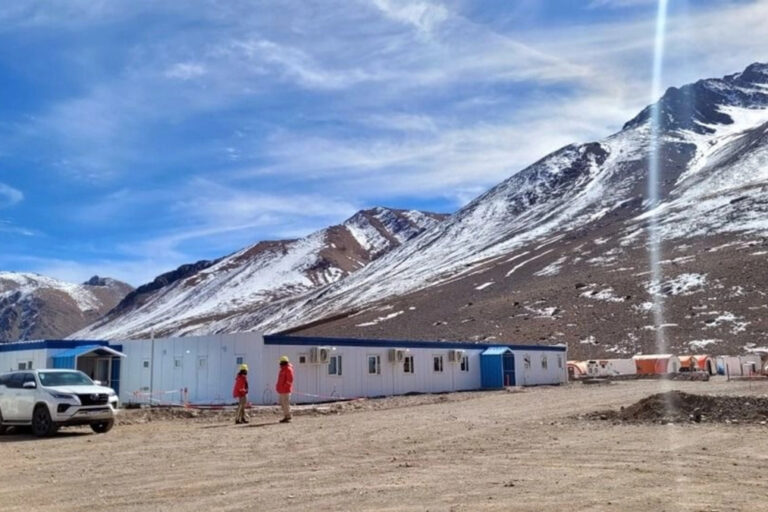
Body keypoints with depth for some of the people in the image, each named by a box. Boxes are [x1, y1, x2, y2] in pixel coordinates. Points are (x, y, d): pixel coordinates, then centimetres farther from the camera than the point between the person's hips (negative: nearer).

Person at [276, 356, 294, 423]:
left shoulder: (288, 369, -12)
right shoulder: (283, 369, 19)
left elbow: (290, 379, -20)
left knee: (286, 403, -10)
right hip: (281, 390, 10)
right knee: (282, 403, 12)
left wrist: (285, 386, -19)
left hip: (286, 390, -10)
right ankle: (286, 417, 18)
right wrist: (279, 387, 16)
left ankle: (288, 417, -7)